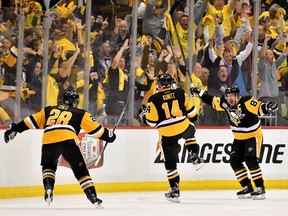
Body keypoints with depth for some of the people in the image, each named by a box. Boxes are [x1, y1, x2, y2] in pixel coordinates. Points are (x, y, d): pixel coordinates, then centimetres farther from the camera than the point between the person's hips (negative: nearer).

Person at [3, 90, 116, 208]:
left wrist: (14, 129, 30)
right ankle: (92, 196, -1)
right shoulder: (79, 113, 24)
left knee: (48, 166, 29)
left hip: (48, 141, 2)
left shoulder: (49, 110, 31)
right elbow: (95, 128, 23)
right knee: (80, 170, 10)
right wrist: (108, 136, 37)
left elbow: (33, 121, 26)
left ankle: (48, 187, 6)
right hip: (68, 140, -2)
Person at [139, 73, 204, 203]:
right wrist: (192, 119, 30)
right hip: (184, 127, 2)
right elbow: (191, 110, 9)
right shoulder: (180, 93, 3)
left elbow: (152, 121, -4)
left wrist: (143, 115, 16)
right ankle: (195, 157, 23)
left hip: (167, 134, -2)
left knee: (170, 162, 7)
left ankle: (174, 190, 7)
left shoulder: (154, 99, -5)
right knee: (190, 133, 39)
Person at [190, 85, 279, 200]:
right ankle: (247, 187, 7)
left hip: (253, 136, -7)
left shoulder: (246, 102, -26)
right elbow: (212, 101, 9)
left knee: (251, 161, -20)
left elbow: (260, 108, -35)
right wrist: (200, 93, 4)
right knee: (235, 161, -1)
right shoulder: (224, 103, -7)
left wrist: (267, 107, -56)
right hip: (238, 138, 7)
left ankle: (260, 188, -14)